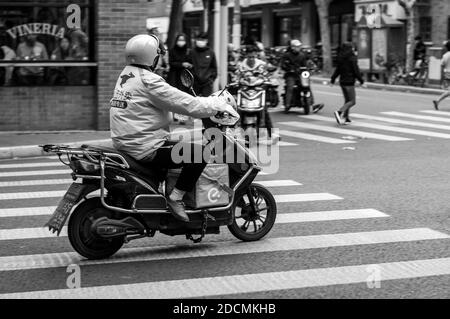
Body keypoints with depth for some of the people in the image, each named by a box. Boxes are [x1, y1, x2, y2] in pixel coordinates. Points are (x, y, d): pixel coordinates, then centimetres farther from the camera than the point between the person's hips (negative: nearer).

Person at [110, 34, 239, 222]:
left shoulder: (125, 76, 13)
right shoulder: (148, 81, -17)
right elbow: (186, 104, -18)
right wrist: (219, 105, -5)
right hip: (145, 149, -10)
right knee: (200, 153, -11)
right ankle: (175, 198, -11)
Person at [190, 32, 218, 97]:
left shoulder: (210, 53, 4)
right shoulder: (193, 53, 4)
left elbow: (214, 67, 11)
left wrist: (211, 78, 4)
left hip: (207, 83, 0)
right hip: (195, 83, 1)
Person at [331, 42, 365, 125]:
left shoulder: (341, 58, 7)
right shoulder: (352, 58, -13)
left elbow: (337, 70, 9)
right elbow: (356, 71, -13)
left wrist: (333, 79, 14)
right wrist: (361, 81, -6)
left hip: (342, 81, 8)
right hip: (349, 82, -8)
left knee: (347, 100, 15)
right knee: (352, 101, -4)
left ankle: (346, 118, 11)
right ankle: (339, 112, -23)